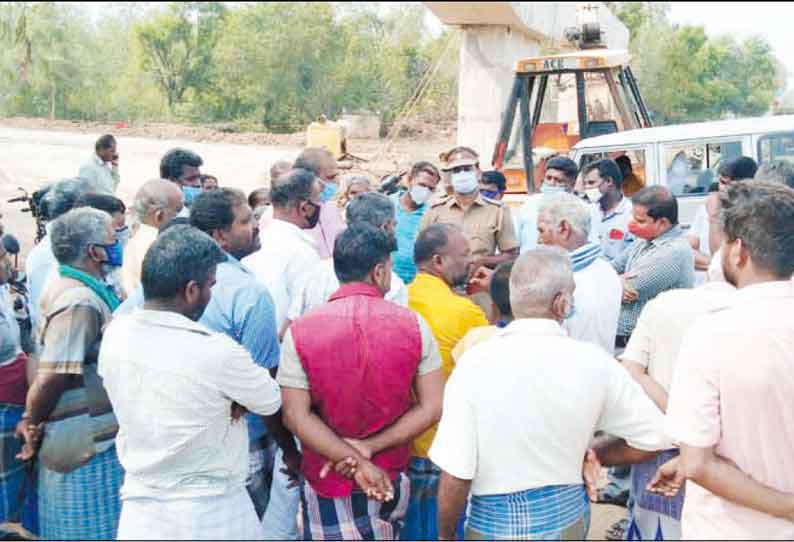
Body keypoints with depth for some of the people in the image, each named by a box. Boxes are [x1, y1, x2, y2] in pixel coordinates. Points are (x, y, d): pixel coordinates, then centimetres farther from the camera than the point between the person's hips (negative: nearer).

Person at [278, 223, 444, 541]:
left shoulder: (300, 332, -13)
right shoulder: (413, 325, -9)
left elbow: (296, 415, -16)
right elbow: (432, 408, -10)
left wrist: (356, 461, -15)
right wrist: (371, 448, -13)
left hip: (327, 482, -1)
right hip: (391, 480, 2)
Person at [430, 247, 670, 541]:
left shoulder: (476, 363, -19)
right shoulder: (592, 362, -13)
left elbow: (455, 475, -18)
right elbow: (653, 438, -3)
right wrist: (585, 456, 8)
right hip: (566, 515, 2)